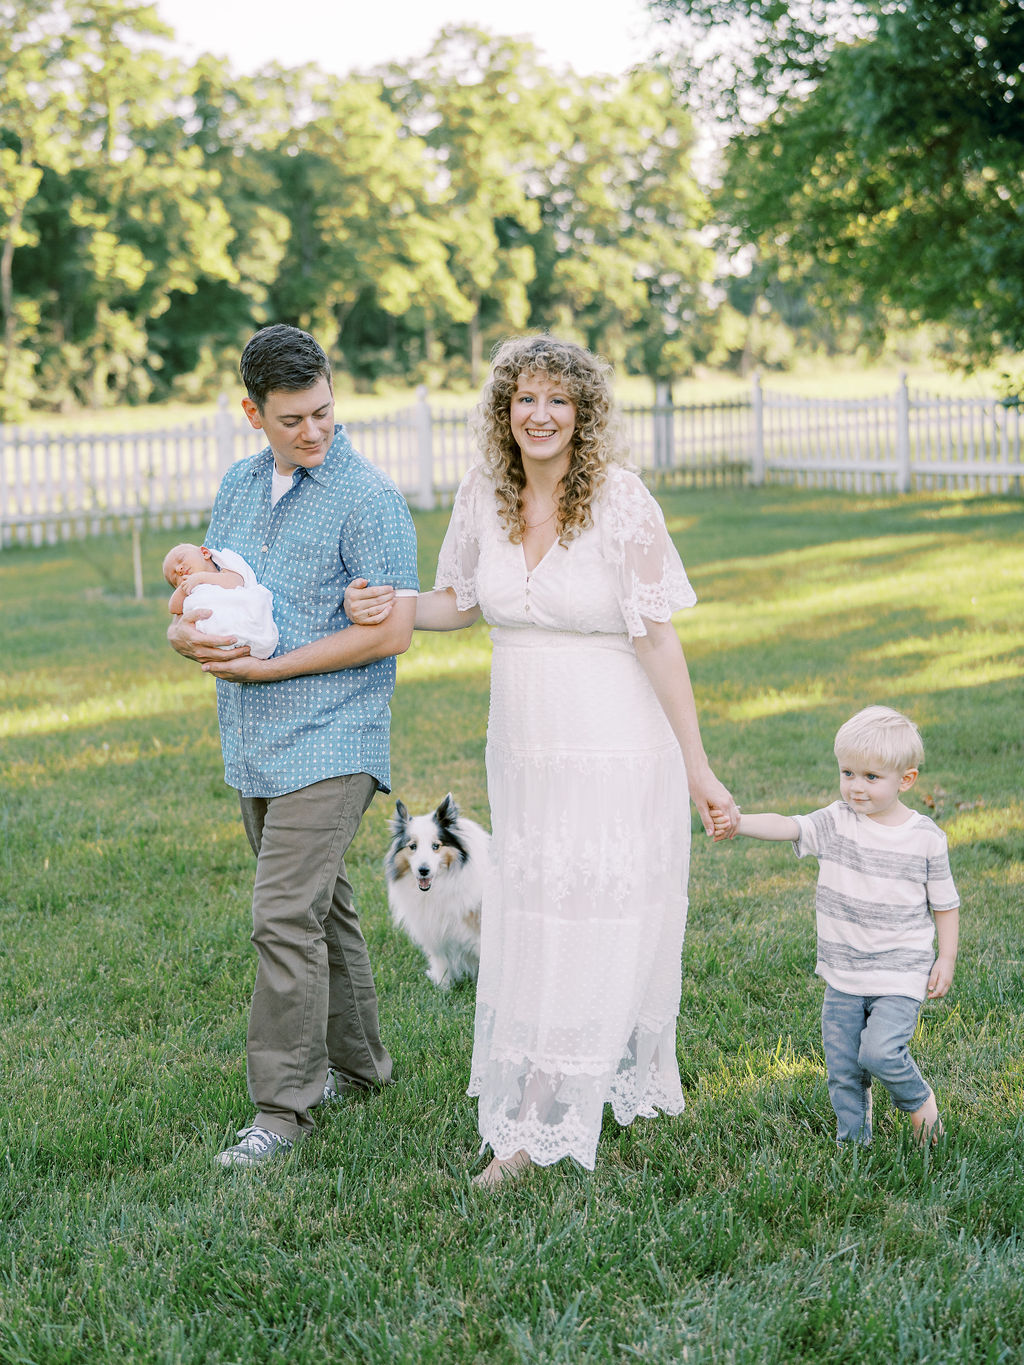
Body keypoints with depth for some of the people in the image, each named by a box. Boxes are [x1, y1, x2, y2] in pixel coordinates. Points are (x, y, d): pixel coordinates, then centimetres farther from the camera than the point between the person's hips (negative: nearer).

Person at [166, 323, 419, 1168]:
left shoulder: (369, 497, -11)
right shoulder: (240, 485, 12)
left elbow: (393, 630, -16)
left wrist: (265, 667, -17)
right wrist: (187, 631, -6)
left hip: (328, 742, -7)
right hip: (255, 744, 7)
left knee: (287, 917, -12)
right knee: (319, 908, 17)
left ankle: (283, 1106, -4)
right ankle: (356, 1063, 31)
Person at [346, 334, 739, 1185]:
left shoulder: (623, 502, -14)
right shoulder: (484, 493, 1)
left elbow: (658, 639, -13)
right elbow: (462, 602, 16)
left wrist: (698, 768, -12)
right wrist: (392, 607, -4)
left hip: (615, 751, -6)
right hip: (524, 753, 6)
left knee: (595, 933, -1)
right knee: (526, 921, 14)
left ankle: (535, 1133, 7)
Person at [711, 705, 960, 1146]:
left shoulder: (925, 837, -6)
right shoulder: (835, 822, -4)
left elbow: (945, 903, 4)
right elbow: (786, 827, -21)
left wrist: (946, 959, 0)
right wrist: (738, 822, -38)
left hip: (900, 973, -3)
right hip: (842, 975, 3)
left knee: (880, 1051, -19)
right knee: (841, 1065, 8)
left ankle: (917, 1097, 12)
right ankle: (853, 1139, 28)